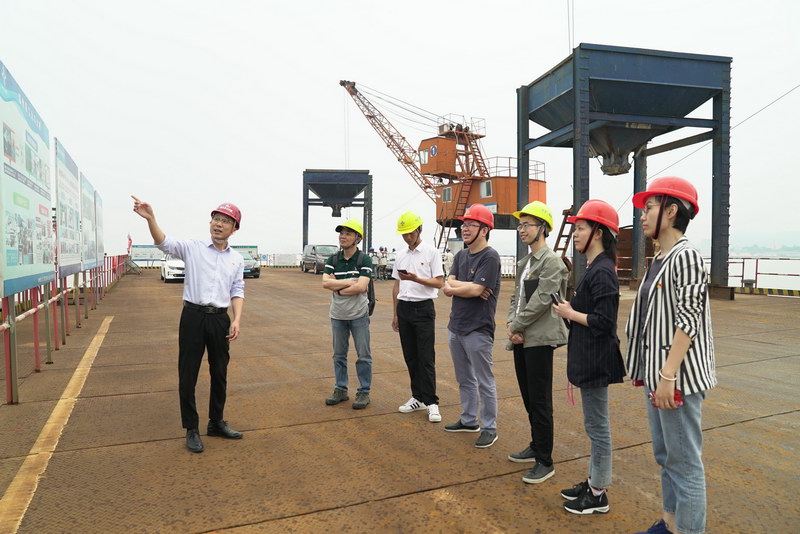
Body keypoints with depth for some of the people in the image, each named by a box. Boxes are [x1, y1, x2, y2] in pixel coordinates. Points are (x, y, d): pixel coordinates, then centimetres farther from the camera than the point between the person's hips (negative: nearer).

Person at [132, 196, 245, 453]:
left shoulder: (237, 259, 9)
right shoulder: (193, 247, 0)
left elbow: (237, 292, 9)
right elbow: (164, 243, -16)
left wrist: (236, 320, -4)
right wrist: (150, 218, -33)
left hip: (220, 319, 3)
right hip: (194, 316, -3)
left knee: (220, 374, 13)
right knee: (188, 374, 2)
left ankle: (216, 422, 29)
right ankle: (191, 429, 17)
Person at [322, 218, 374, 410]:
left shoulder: (364, 260, -11)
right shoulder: (333, 259, 2)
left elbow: (361, 287, -23)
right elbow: (325, 282, -12)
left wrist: (337, 287, -14)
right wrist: (349, 281, -19)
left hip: (358, 315, -4)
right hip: (338, 315, 4)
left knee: (363, 355, 3)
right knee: (339, 354, 13)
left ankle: (364, 392, 14)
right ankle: (340, 390, 25)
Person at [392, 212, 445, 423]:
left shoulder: (431, 253, -5)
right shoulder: (400, 256, 12)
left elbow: (439, 283, -9)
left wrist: (415, 279, -23)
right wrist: (395, 314, 15)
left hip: (423, 308, -6)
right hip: (404, 308, 6)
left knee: (426, 358, -5)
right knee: (410, 356, 10)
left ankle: (431, 402, 2)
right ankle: (418, 397, 21)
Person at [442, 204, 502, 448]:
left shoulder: (490, 257, -13)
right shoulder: (461, 256, 11)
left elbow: (475, 290, -22)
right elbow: (448, 285, 2)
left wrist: (452, 287, -8)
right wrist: (467, 287, -16)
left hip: (478, 330, -8)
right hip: (456, 327, 8)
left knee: (484, 382, 3)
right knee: (464, 379, 19)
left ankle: (490, 428, 15)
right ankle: (469, 420, 34)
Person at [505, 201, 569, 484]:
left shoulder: (552, 261, -12)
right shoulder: (524, 263, 15)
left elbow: (541, 301, -18)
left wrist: (516, 326, -12)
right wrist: (511, 324, -2)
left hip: (539, 339, -9)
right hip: (521, 339, 9)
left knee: (540, 401, -2)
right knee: (528, 397, 17)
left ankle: (545, 462, 9)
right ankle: (536, 445, 33)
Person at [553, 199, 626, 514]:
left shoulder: (602, 272, -20)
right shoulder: (594, 268, 12)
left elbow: (603, 321, -24)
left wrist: (570, 313, -13)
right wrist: (572, 311, 3)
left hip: (597, 361, -10)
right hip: (589, 358, 10)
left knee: (597, 426, 2)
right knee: (595, 425, 19)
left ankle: (598, 496, 16)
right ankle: (593, 482, 32)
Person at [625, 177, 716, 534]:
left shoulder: (686, 256, -14)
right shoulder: (660, 260, 12)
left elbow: (689, 321, -19)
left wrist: (669, 376, -21)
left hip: (678, 377, -9)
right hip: (657, 374, 9)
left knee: (685, 461, 1)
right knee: (665, 455, 19)